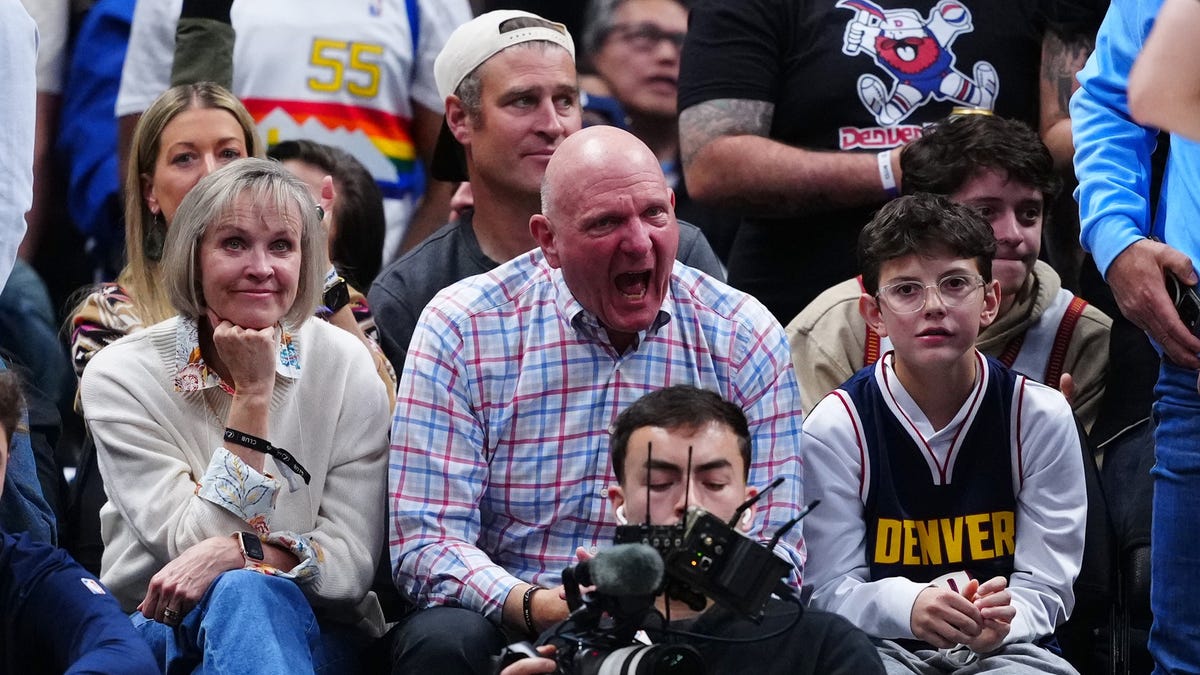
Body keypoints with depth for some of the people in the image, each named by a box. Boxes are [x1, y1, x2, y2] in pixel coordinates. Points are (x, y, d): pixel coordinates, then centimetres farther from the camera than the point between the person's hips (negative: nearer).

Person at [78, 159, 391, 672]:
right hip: (156, 626, -1)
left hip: (308, 629, 1)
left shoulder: (346, 369, -3)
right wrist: (252, 395, -17)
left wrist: (232, 553, -26)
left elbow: (350, 564, -8)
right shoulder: (120, 376, -6)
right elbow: (193, 545, -14)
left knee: (242, 587, -35)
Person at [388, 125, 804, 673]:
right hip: (507, 625, 0)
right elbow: (425, 545, -7)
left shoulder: (747, 340, 2)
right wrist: (534, 606, -27)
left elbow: (773, 550, 3)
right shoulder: (461, 330, -3)